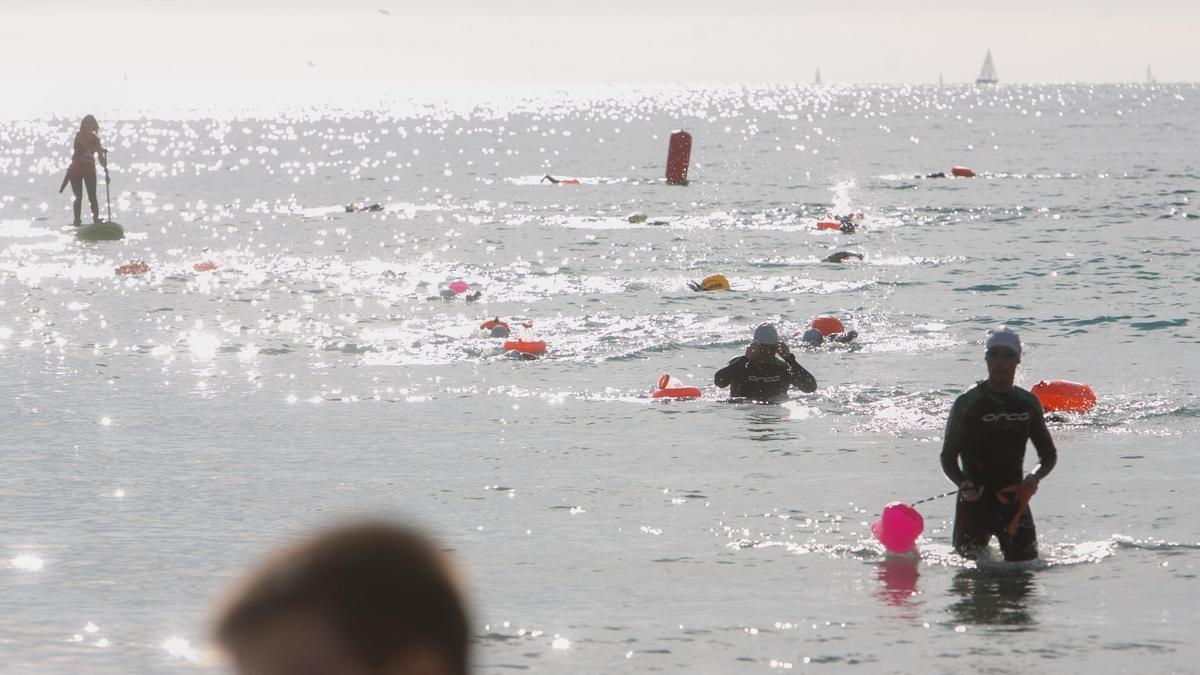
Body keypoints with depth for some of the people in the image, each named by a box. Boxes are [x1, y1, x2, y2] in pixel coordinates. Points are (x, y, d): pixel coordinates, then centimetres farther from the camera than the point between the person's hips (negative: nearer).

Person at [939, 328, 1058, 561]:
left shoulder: (1028, 404, 5)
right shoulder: (968, 404, -7)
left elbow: (1049, 454, 12)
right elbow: (948, 457, -5)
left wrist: (1035, 477, -11)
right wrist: (963, 484, -25)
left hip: (1013, 498, 3)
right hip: (974, 500, -3)